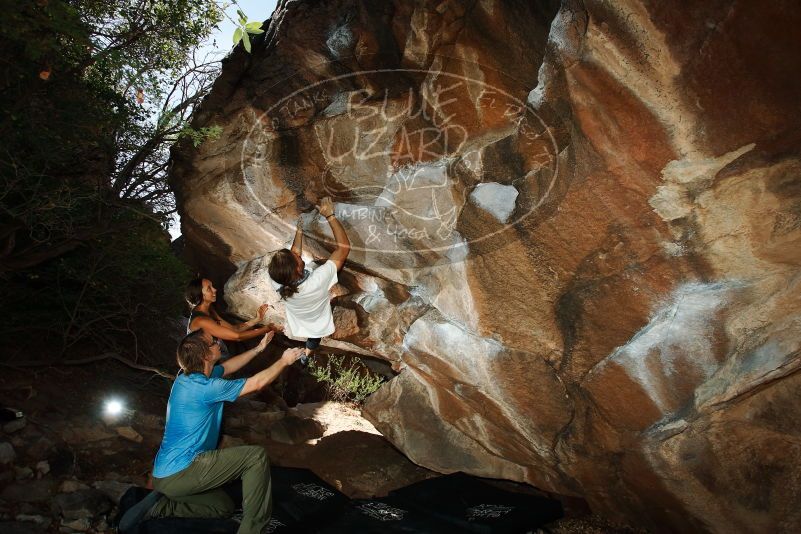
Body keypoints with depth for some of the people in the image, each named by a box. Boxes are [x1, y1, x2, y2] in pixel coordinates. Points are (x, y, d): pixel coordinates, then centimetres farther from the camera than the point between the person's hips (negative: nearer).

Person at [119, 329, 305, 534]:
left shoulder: (190, 375, 6)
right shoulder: (205, 387, -20)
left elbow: (227, 367, 25)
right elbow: (257, 383, -10)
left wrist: (258, 348, 26)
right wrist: (284, 361, 4)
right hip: (181, 471, -10)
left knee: (223, 507, 23)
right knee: (256, 456, -12)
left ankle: (157, 506, 12)